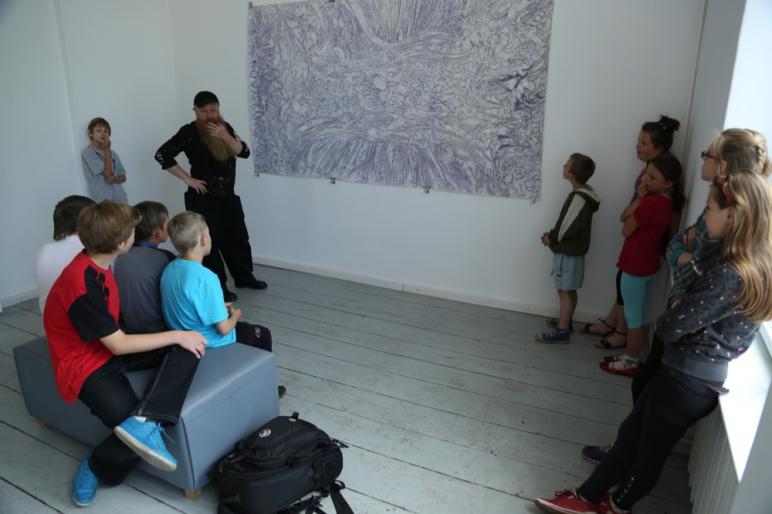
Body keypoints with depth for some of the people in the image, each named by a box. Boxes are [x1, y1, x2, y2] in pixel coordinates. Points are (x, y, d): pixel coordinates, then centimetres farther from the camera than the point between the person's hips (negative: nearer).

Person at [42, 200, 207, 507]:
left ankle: (144, 421, -28)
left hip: (110, 347, 8)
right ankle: (96, 467, 9)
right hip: (85, 364, -8)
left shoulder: (97, 263, 0)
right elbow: (119, 345, -22)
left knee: (189, 347, -15)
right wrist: (176, 335, -17)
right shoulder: (82, 285, -28)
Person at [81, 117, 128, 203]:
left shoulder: (112, 153, 13)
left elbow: (123, 177, 15)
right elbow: (107, 173, -13)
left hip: (119, 199, 6)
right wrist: (107, 150, -5)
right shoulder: (87, 152, -4)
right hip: (102, 200, -6)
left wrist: (114, 179, -8)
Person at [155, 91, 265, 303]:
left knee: (238, 239, 17)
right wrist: (187, 179, -14)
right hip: (203, 200, -6)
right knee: (211, 243, 1)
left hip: (228, 196, 6)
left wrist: (225, 136, -22)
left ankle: (244, 277, 36)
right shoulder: (190, 132, -11)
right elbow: (162, 154, -15)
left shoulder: (225, 127, 5)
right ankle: (219, 288, 15)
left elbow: (244, 152, -5)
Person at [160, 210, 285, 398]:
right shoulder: (205, 278, -33)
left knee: (245, 326, 31)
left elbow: (191, 309, 6)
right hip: (211, 346, -8)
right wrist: (235, 315, -6)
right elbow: (223, 328, -26)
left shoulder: (169, 270, -8)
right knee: (262, 334, 17)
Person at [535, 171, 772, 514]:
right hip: (702, 376, 9)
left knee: (650, 449, 15)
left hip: (687, 379, -9)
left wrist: (666, 320, -3)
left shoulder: (730, 277, -28)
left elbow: (670, 327, -24)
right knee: (631, 432, 18)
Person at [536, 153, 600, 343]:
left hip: (568, 252, -9)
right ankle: (566, 321, 34)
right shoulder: (583, 193, 7)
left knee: (565, 292, -1)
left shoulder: (579, 198, -25)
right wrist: (553, 234, 4)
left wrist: (550, 239, -8)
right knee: (569, 291, 20)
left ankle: (562, 331, 8)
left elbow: (567, 227, -24)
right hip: (572, 250, 9)